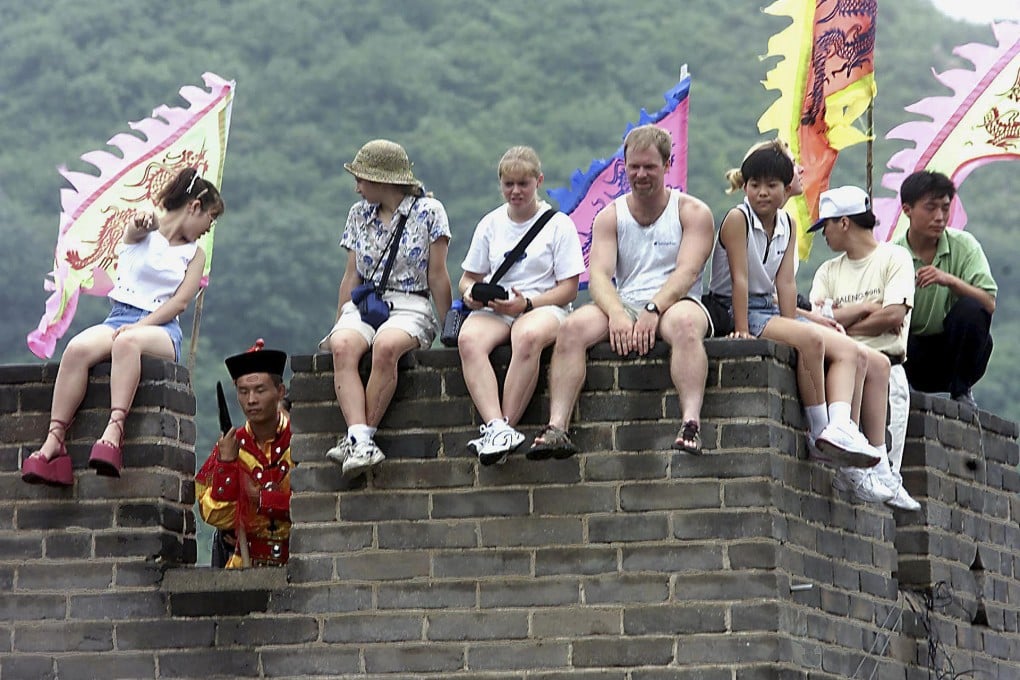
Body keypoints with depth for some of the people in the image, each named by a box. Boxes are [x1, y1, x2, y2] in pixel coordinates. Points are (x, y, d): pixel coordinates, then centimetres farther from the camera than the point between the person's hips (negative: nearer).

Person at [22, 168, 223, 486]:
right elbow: (135, 229, -7)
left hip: (161, 328, -1)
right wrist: (142, 222, -32)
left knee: (128, 341, -39)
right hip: (120, 316, 1)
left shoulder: (195, 255, 15)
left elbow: (181, 300, 1)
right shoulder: (144, 233, 16)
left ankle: (115, 428, -57)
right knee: (77, 348, -33)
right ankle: (55, 439, -41)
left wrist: (139, 326, -14)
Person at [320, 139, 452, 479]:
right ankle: (361, 439, -48)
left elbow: (437, 278, 1)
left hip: (410, 307, -4)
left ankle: (357, 439, -38)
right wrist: (338, 325, 10)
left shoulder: (428, 212, 3)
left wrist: (448, 331, -1)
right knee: (343, 346, -33)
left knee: (386, 345, -40)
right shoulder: (359, 214, 18)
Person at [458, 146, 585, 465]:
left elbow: (568, 289, 0)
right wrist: (470, 292, -6)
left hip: (543, 307, -3)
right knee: (469, 339, -34)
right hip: (493, 309, 3)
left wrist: (526, 303, -15)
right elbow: (469, 277, 20)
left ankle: (501, 428, -40)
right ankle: (496, 426, -48)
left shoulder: (558, 224, 5)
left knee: (528, 336, -41)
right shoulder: (490, 224, 17)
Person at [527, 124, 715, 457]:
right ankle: (557, 428, -35)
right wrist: (617, 315, -23)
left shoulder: (692, 212, 5)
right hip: (623, 304, 3)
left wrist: (654, 309, -27)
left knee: (685, 323, -39)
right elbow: (598, 275, -2)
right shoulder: (610, 216, 13)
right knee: (572, 326, -26)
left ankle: (691, 422, -50)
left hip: (673, 304, -3)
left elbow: (687, 271, -10)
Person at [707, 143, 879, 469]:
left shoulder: (788, 225, 10)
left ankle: (838, 428, -30)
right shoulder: (737, 219, -11)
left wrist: (792, 322, -10)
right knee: (811, 339, -32)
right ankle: (818, 431, -25)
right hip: (735, 311, -8)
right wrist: (742, 331, -23)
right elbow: (740, 278, -18)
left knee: (851, 352, -8)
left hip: (769, 310, 8)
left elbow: (785, 282, 3)